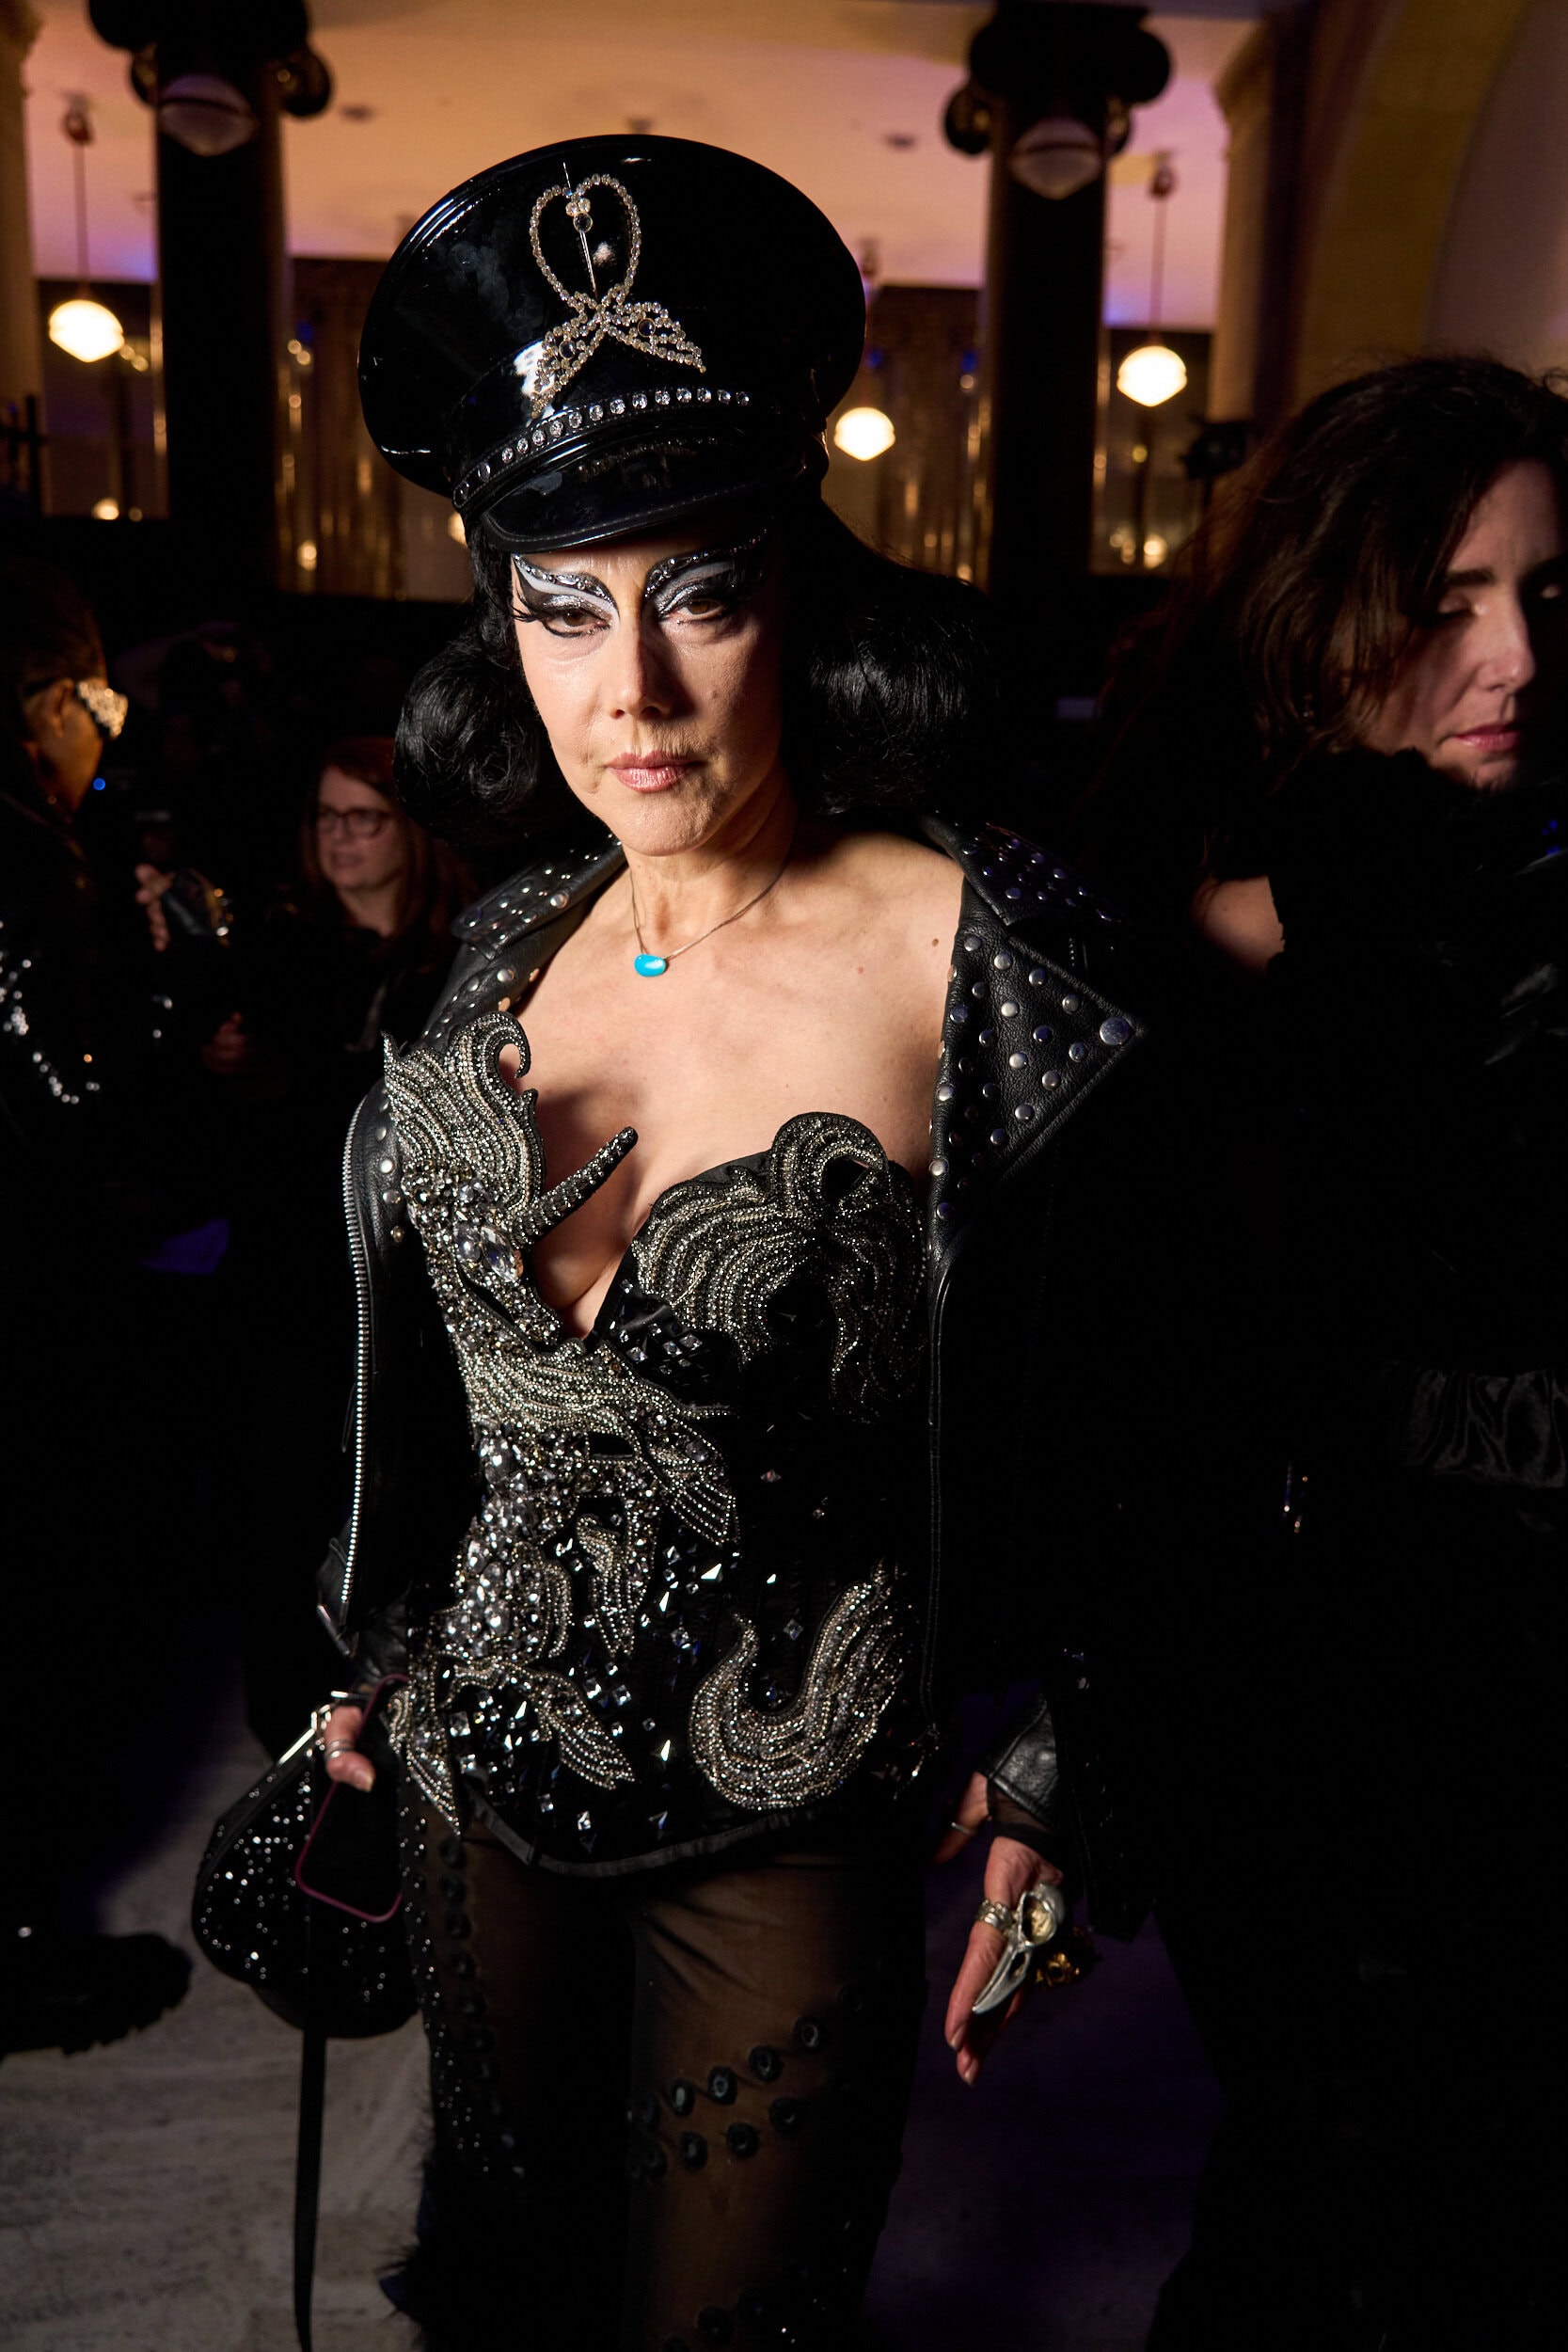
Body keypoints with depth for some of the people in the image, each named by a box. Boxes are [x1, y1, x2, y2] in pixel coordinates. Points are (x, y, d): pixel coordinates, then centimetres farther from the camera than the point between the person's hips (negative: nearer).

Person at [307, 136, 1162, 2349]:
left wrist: (1036, 1801, -7)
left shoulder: (985, 964, -19)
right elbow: (431, 1370, 7)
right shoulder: (515, 938, -4)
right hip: (481, 1748, 5)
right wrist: (372, 1645, 14)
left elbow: (1077, 1438, -11)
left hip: (792, 1807, -4)